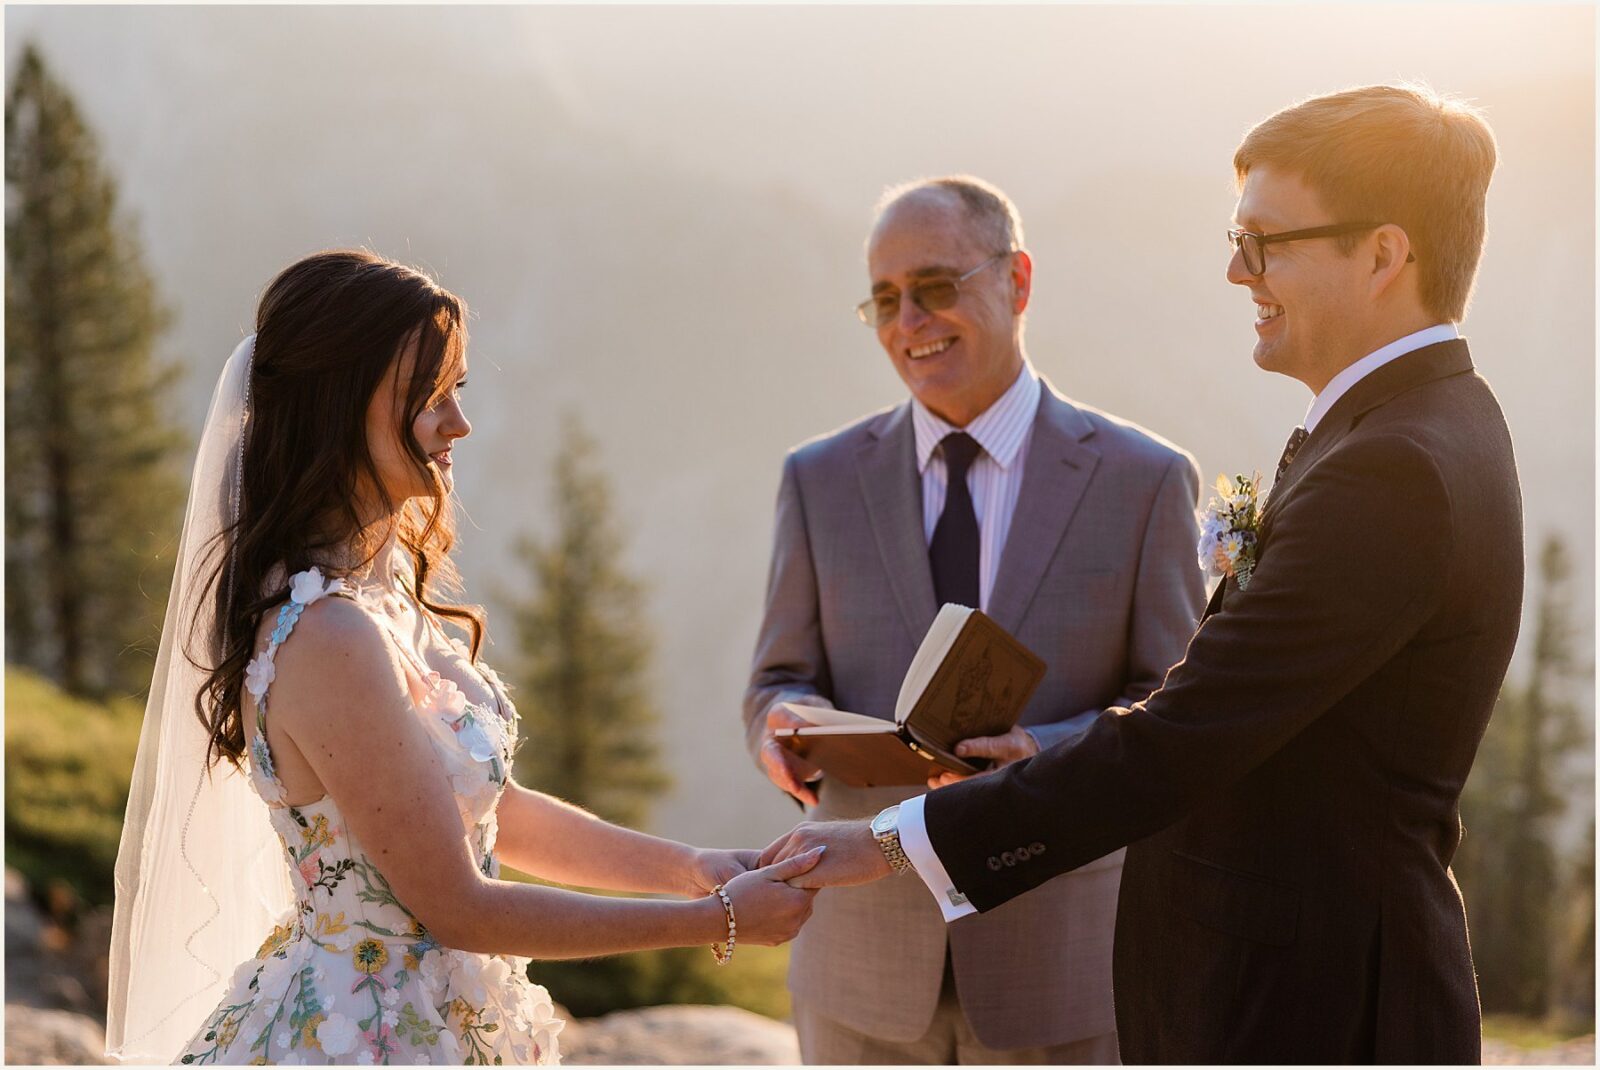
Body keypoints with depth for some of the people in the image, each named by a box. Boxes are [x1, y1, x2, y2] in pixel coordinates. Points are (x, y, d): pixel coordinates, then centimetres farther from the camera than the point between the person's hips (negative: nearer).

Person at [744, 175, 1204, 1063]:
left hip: (1058, 962, -2)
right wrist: (788, 725, -17)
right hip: (865, 964, 2)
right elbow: (777, 685, 8)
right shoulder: (821, 481, 7)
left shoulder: (1144, 481, -1)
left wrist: (1048, 755, -22)